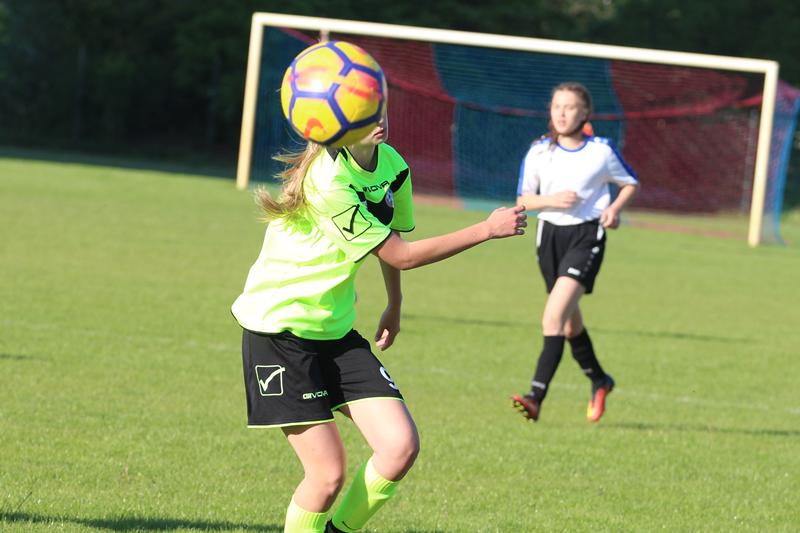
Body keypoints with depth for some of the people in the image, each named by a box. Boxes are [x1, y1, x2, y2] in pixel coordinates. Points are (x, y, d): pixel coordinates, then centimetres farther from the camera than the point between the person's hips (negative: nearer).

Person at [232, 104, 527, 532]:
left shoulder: (392, 165, -1)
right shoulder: (326, 180, -25)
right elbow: (400, 254, -19)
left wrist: (394, 306, 31)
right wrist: (486, 230, -18)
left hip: (335, 331, 7)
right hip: (278, 327, -7)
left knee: (401, 447, -8)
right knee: (328, 474, -11)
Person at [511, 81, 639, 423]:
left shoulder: (602, 151, -3)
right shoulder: (539, 152, 2)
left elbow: (631, 183, 12)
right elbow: (523, 199, 4)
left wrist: (614, 208, -7)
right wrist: (551, 200, -15)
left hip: (587, 234, -4)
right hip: (550, 233, 4)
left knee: (554, 315, -21)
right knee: (570, 321, 17)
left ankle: (537, 396, -26)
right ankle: (599, 381, 42)